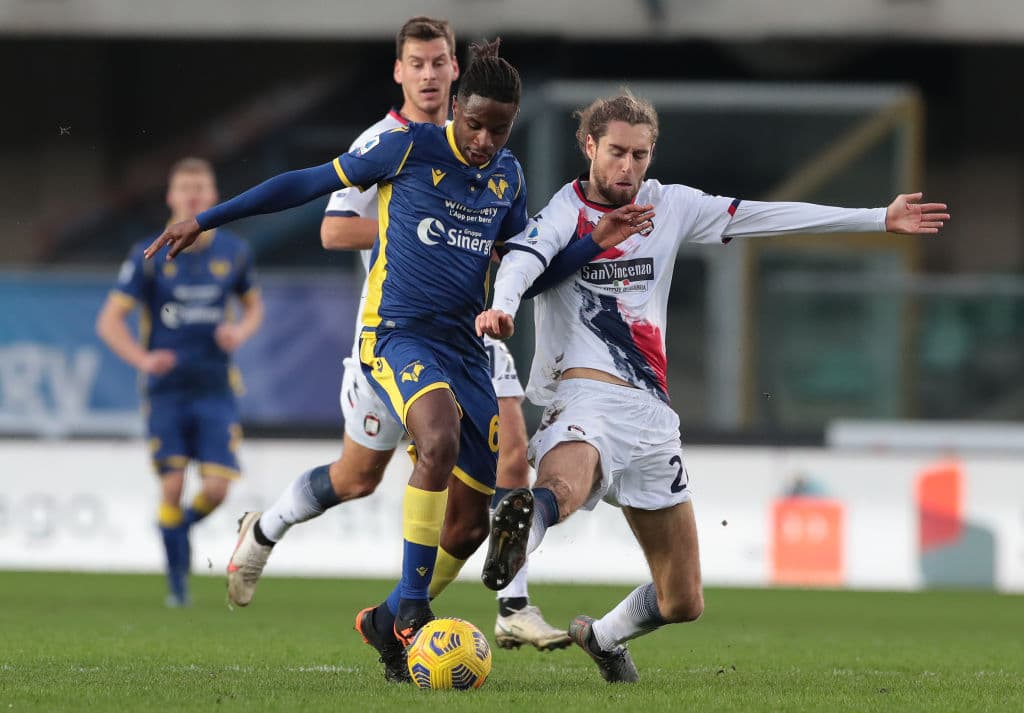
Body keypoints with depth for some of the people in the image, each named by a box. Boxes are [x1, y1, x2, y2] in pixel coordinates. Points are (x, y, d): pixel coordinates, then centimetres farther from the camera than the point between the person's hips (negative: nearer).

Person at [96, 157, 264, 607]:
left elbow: (254, 304, 20)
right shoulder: (149, 256, -3)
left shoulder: (233, 252, 4)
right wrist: (143, 359, -19)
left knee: (216, 488, -10)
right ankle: (177, 581, 8)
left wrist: (241, 332, -3)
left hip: (216, 389, 2)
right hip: (167, 391, -1)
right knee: (172, 486, -6)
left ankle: (182, 526, 23)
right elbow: (109, 321, -3)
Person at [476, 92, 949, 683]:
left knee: (683, 601, 11)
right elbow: (524, 258, -22)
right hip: (586, 394, -6)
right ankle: (521, 531, -75)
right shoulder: (565, 213, -1)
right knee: (564, 485, -44)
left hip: (651, 412, 6)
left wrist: (880, 219, 19)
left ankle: (603, 636, 37)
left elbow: (766, 216, 18)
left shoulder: (670, 206, 15)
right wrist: (502, 306, -47)